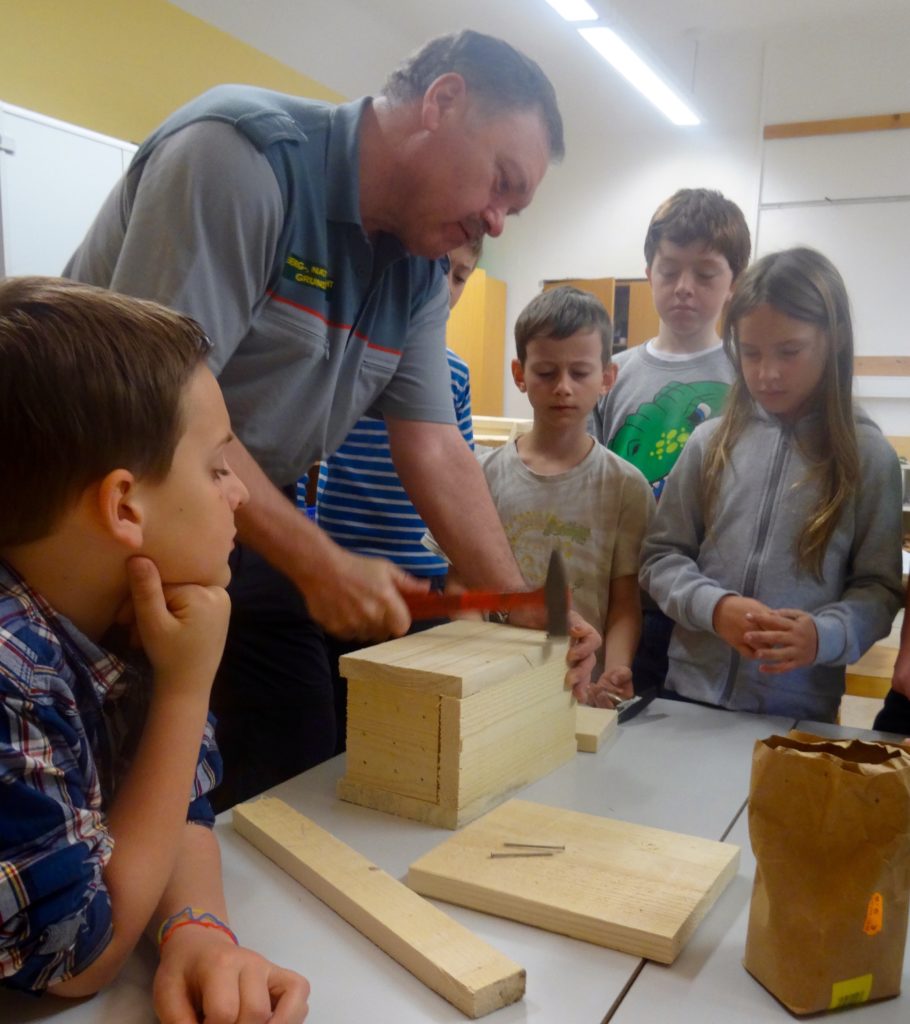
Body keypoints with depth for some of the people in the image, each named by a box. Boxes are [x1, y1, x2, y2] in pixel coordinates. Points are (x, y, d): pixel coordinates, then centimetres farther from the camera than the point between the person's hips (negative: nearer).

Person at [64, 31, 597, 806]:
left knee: (300, 771, 12)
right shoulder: (241, 151, -21)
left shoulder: (421, 270, 3)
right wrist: (318, 564, -26)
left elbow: (436, 452, 1)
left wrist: (522, 606, -8)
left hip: (252, 526, 7)